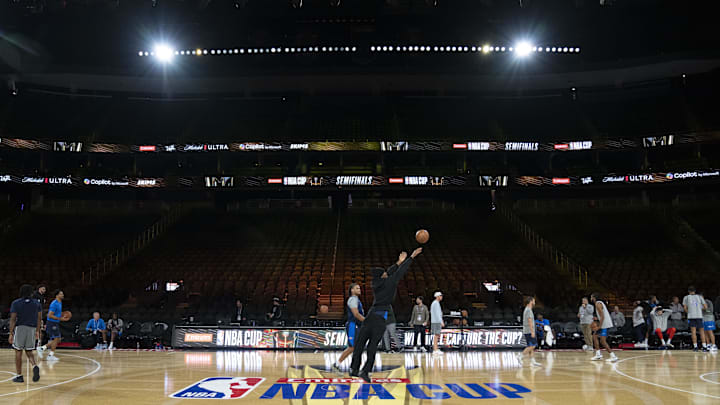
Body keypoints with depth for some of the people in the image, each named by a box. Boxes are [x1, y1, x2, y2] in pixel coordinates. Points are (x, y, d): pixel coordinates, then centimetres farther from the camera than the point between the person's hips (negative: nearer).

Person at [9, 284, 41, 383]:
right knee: (29, 352, 12)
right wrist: (37, 331, 15)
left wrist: (11, 333, -5)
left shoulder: (15, 303, -2)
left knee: (18, 352, 8)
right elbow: (39, 318, 7)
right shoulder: (36, 303, 6)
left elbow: (13, 319, -7)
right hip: (32, 329, 2)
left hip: (19, 328, -2)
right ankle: (35, 367, -16)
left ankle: (19, 376, 11)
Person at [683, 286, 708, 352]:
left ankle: (695, 347, -7)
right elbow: (705, 307, 7)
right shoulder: (699, 297, 11)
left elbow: (685, 308, 3)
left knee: (693, 331, -2)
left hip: (691, 316, -1)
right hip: (699, 316, 1)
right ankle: (704, 347, -1)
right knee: (701, 331, 6)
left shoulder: (686, 297, 8)